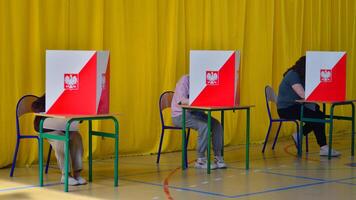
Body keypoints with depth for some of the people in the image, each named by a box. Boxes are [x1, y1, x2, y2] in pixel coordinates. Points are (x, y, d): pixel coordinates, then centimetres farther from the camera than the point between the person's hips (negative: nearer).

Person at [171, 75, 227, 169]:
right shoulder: (185, 80, -16)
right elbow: (181, 100, -28)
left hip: (194, 112, 7)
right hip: (180, 115, -7)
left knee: (216, 124, -13)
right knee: (204, 125, -29)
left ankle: (218, 157, -8)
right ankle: (200, 160, -21)